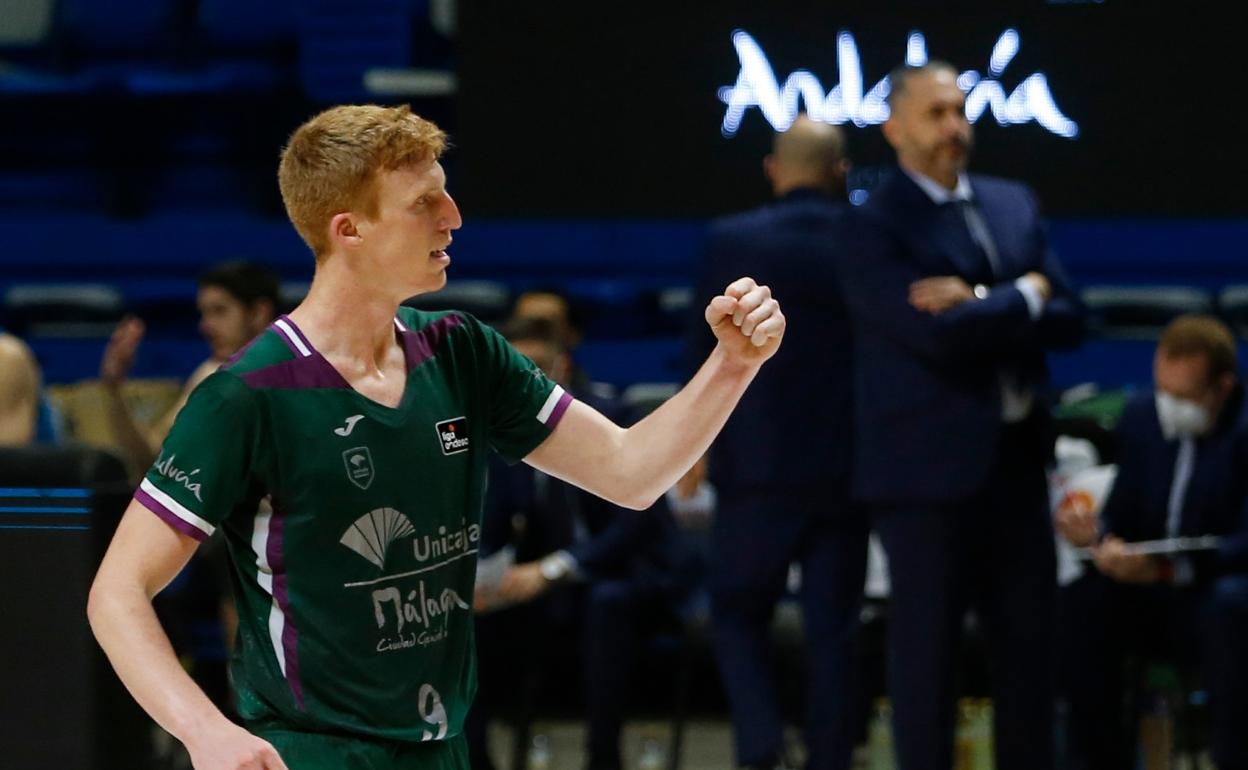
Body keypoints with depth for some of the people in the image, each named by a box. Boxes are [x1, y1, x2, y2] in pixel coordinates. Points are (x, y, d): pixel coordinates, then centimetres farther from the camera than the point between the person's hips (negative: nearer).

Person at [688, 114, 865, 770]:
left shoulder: (730, 241, -6)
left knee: (737, 616, 10)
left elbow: (707, 353, -2)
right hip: (846, 466, 1)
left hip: (759, 466, -1)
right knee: (832, 628, 7)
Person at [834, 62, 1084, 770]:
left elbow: (1069, 319, 3)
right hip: (931, 467, -6)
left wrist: (980, 306, -12)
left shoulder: (1014, 205, 11)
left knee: (1031, 643, 9)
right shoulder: (875, 226, -9)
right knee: (928, 650, 0)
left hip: (1018, 456, 6)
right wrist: (1023, 297, -7)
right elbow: (940, 334, -21)